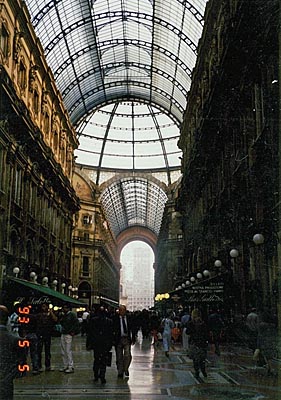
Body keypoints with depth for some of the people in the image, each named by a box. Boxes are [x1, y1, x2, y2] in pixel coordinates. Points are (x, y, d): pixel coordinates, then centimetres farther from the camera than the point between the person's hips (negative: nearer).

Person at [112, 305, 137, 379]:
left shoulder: (129, 318, 3)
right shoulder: (115, 318, -3)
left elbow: (133, 328, 9)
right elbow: (112, 329, -4)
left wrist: (133, 339, 5)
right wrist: (113, 339, -9)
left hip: (127, 339, 1)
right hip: (118, 339, -1)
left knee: (127, 355, -10)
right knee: (119, 357, 7)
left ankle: (126, 369, 12)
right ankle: (120, 372, 20)